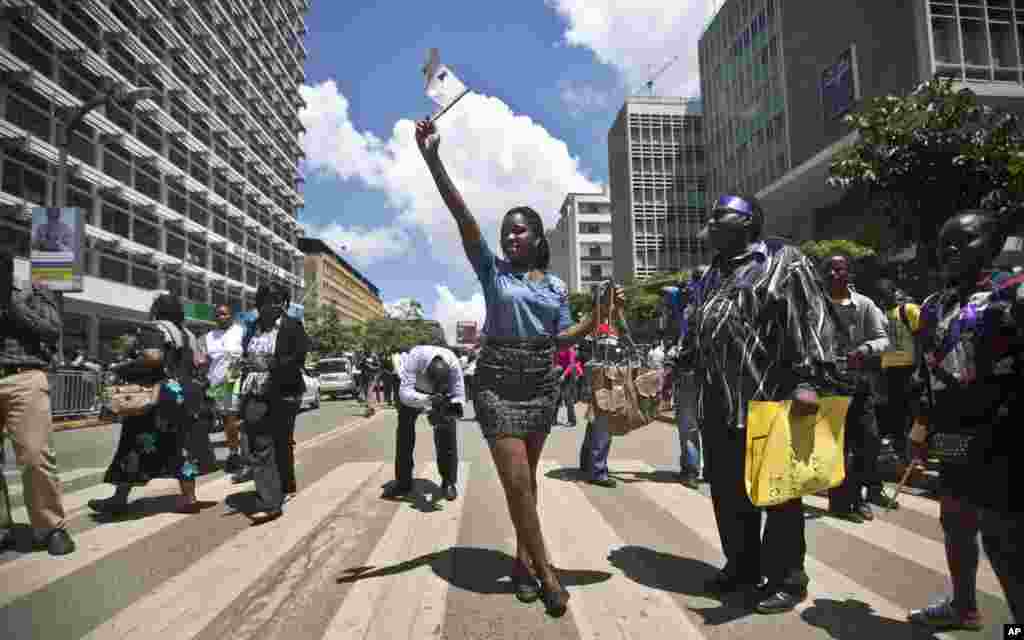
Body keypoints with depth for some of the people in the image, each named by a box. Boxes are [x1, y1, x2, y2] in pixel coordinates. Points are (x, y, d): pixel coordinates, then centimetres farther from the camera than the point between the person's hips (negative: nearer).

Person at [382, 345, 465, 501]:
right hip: (413, 387, 0)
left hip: (442, 391, 0)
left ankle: (449, 482, -1)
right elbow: (405, 394, -49)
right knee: (404, 429, -1)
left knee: (447, 431, -13)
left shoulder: (453, 364, -37)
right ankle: (403, 481, 13)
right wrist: (428, 399, -65)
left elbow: (459, 395, -33)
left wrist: (456, 406, -55)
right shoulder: (414, 358, -43)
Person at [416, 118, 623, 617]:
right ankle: (545, 571, 5)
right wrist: (433, 159, -20)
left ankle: (524, 560, 28)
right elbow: (462, 216, -11)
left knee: (526, 475, 12)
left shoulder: (556, 286, 9)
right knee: (516, 478, -7)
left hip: (542, 379, 3)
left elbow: (562, 337, 7)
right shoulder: (492, 270, 0)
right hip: (497, 379, -3)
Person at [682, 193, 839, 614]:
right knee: (727, 492, 15)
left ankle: (787, 578, 19)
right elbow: (695, 331, 26)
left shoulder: (782, 261, -4)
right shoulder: (713, 274, 20)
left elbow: (812, 319, -14)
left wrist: (808, 379, -23)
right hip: (717, 405, 8)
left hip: (767, 402, -7)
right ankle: (741, 566, 31)